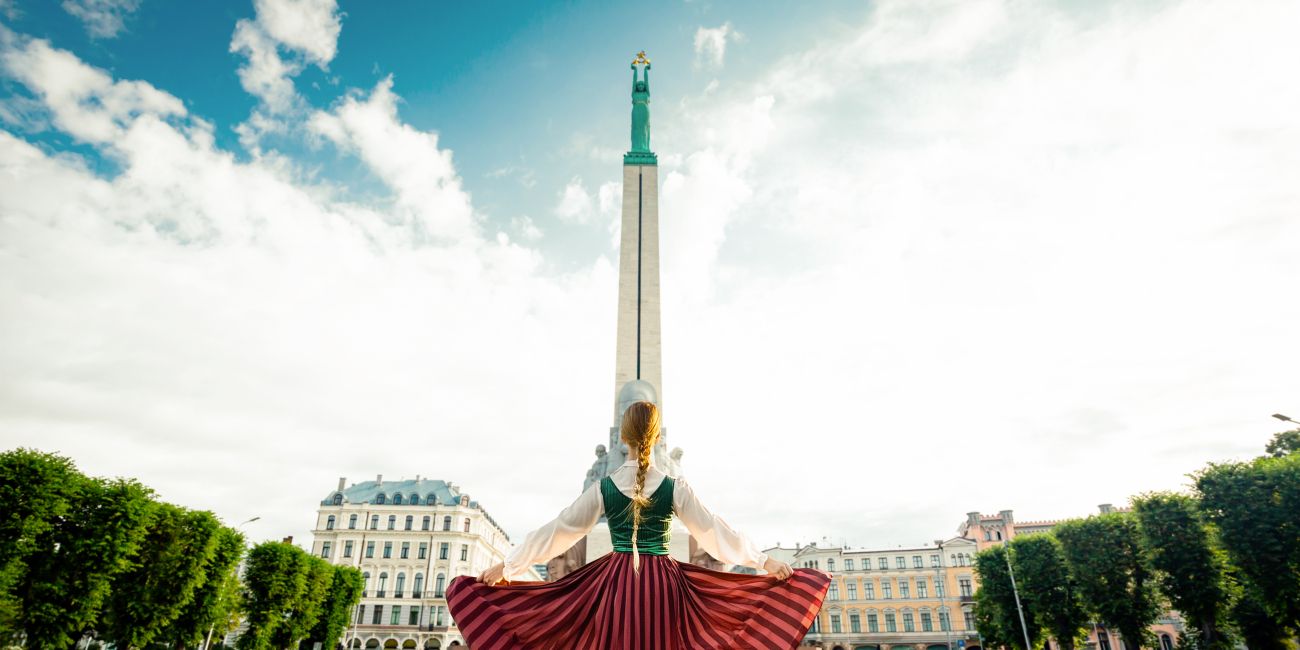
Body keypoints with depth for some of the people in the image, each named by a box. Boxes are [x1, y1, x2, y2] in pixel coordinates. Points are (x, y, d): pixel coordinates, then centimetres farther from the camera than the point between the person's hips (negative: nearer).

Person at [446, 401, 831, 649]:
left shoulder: (603, 488, -3)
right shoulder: (675, 488, -4)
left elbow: (558, 531, 1)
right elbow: (713, 532, 0)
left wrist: (508, 566, 11)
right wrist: (763, 561, 9)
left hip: (613, 581, 0)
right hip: (662, 582, 0)